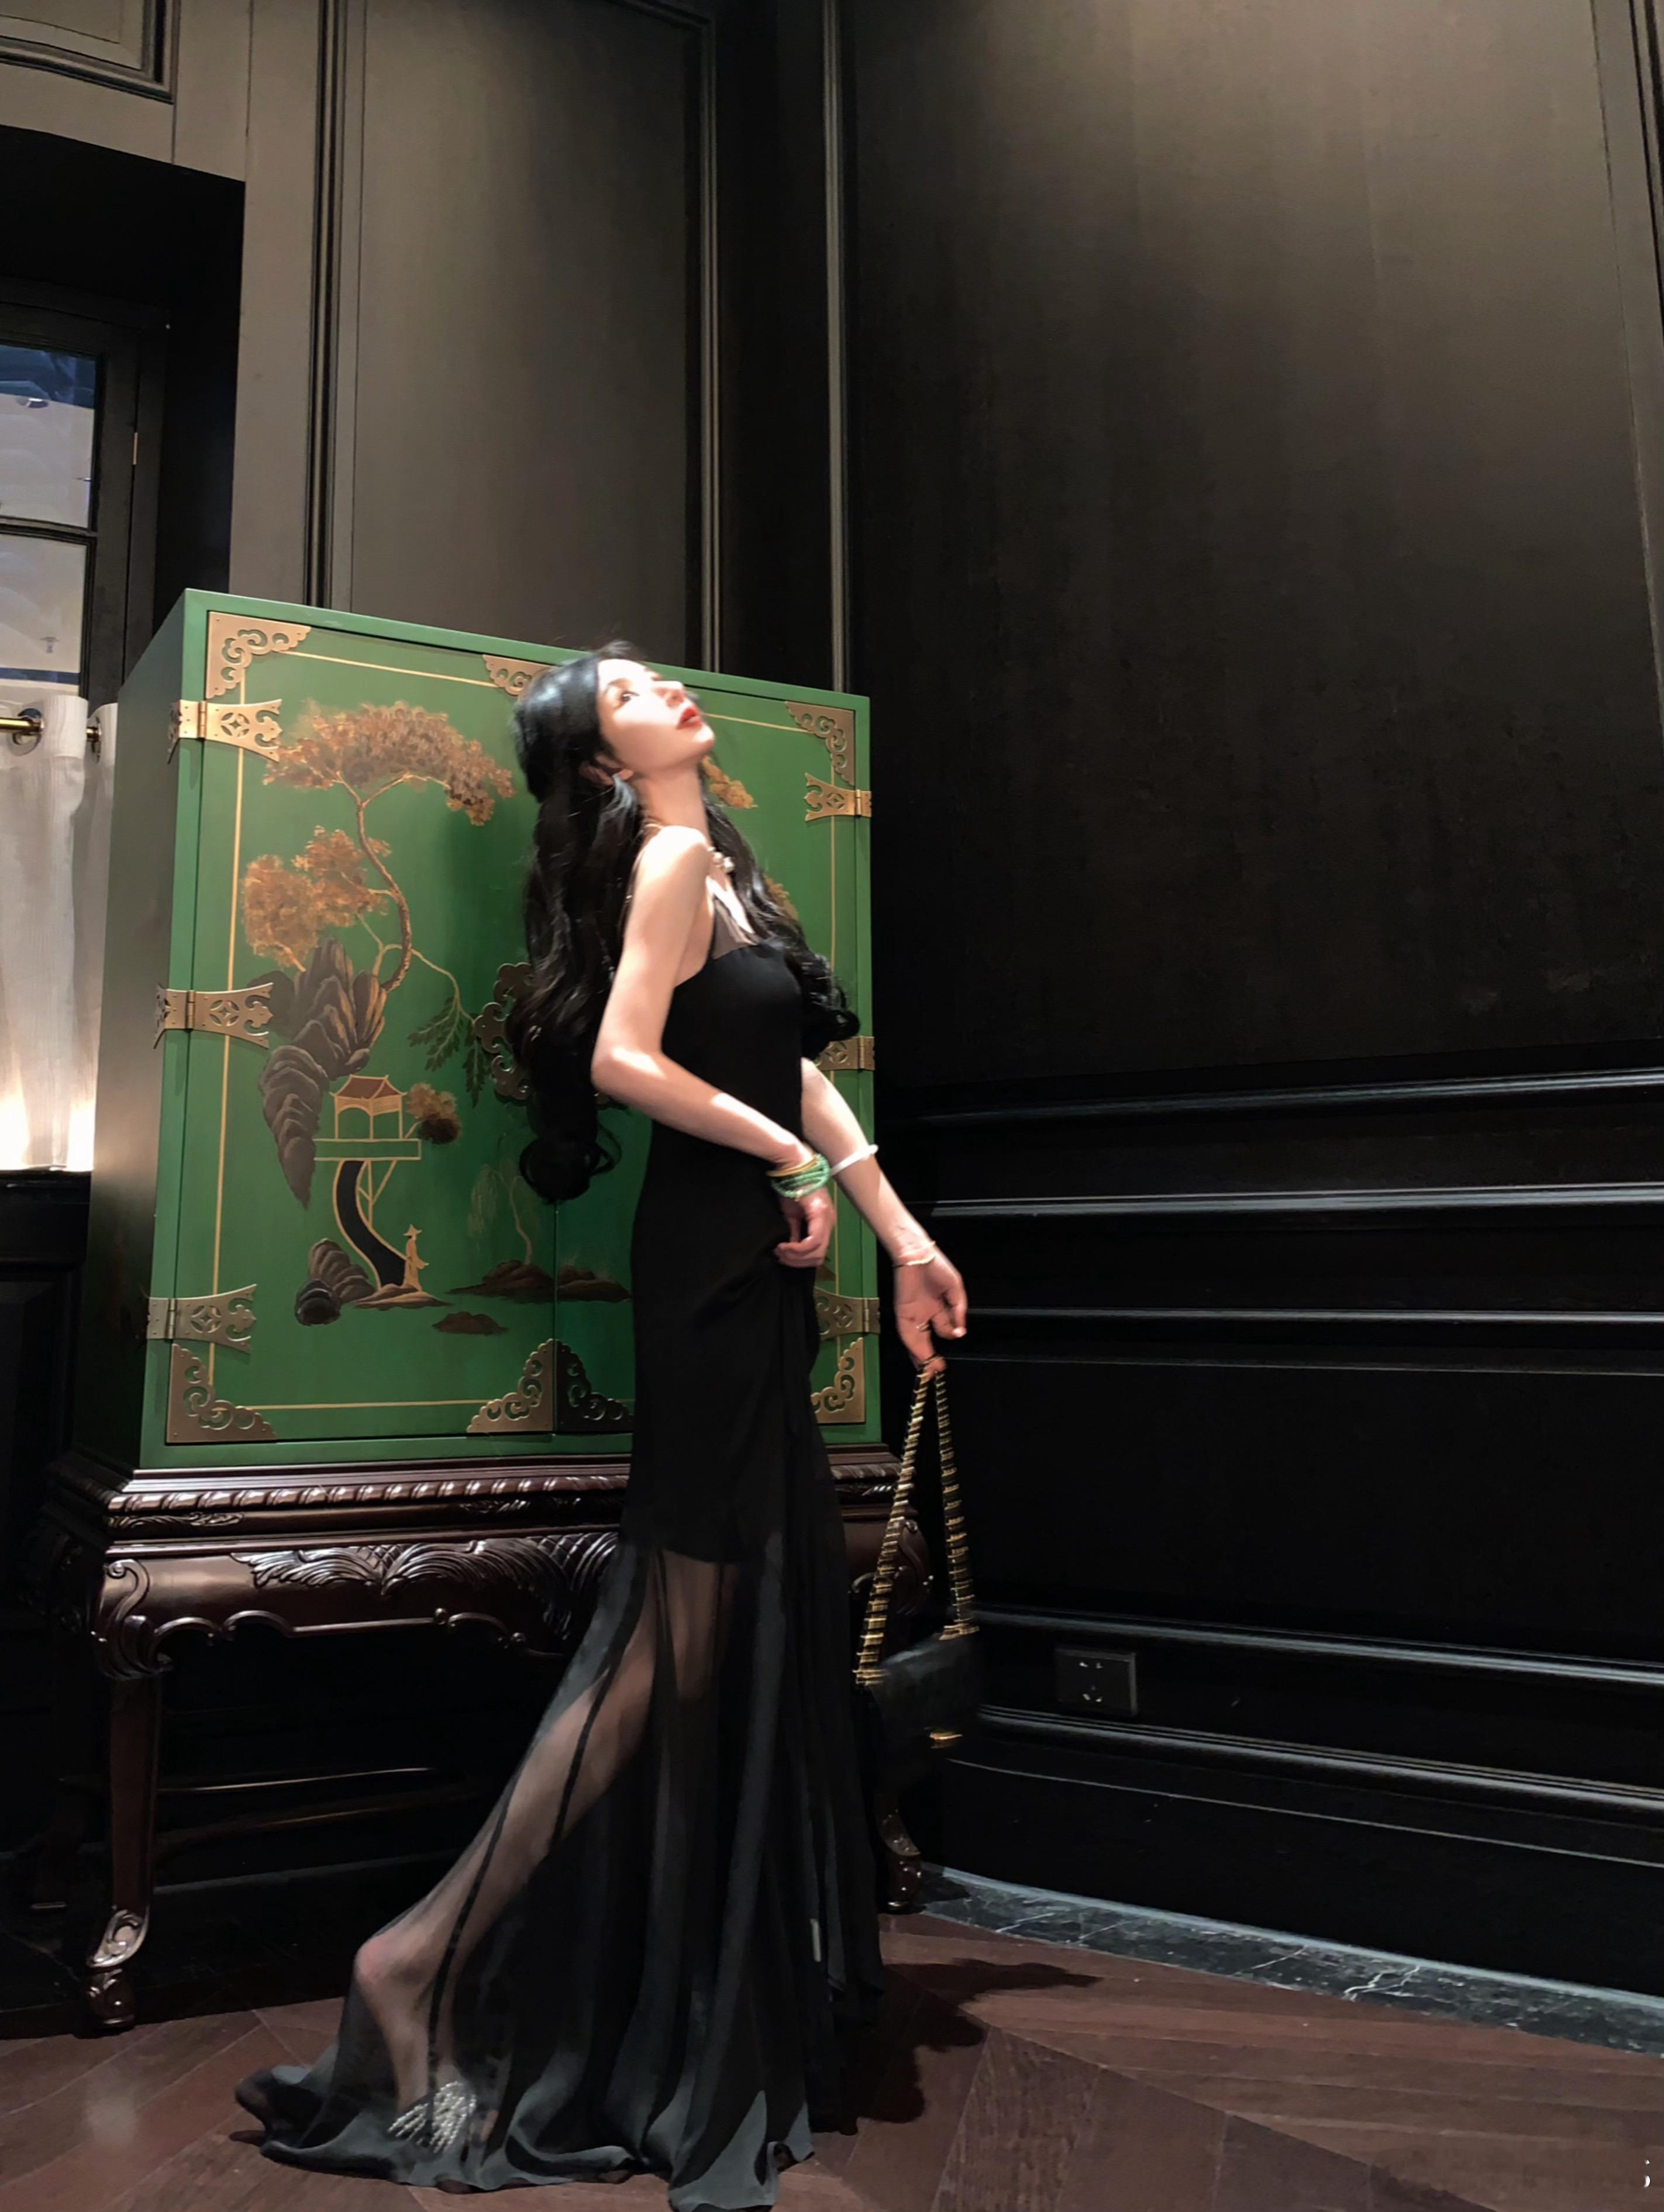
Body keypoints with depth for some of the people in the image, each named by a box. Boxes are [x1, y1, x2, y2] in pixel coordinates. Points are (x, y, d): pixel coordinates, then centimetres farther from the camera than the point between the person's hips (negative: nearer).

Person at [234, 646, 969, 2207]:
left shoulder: (722, 868, 18)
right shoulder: (670, 861, -8)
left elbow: (798, 1071, 16)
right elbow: (621, 1054, -22)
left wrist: (899, 1232, 14)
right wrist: (790, 1159, -14)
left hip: (754, 1262, 9)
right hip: (713, 1260, -9)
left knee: (741, 1629, 15)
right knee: (683, 1637, -4)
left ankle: (726, 2006, 31)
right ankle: (433, 1956, 7)